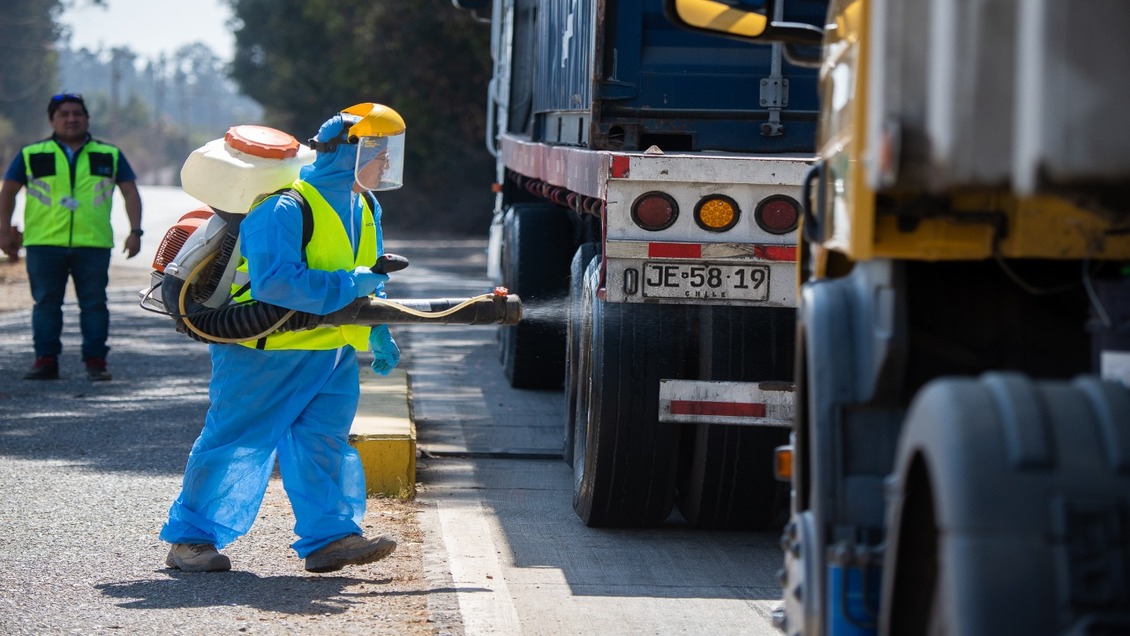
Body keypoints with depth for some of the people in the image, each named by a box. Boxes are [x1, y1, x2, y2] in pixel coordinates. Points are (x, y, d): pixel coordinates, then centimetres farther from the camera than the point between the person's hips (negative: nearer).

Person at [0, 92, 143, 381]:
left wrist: (135, 231, 0)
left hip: (93, 245, 0)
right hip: (44, 244, 0)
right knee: (46, 303, 1)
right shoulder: (32, 155, 8)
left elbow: (130, 192, 11)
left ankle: (96, 361, 4)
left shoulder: (110, 155, 11)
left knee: (94, 304, -1)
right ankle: (46, 361, 5)